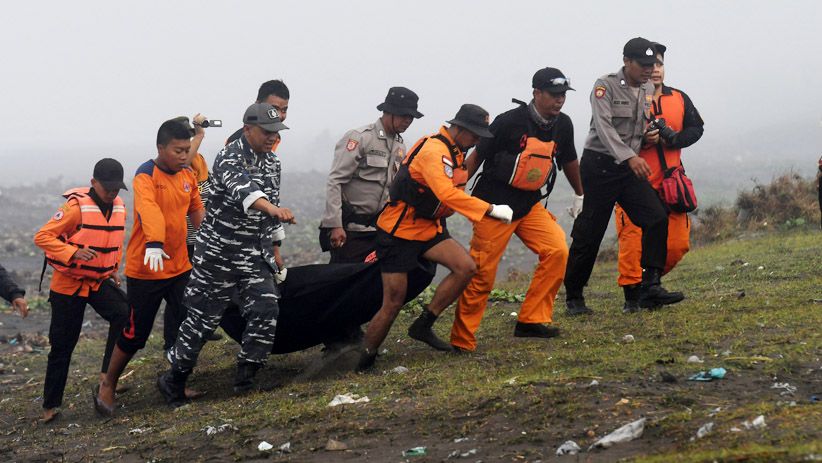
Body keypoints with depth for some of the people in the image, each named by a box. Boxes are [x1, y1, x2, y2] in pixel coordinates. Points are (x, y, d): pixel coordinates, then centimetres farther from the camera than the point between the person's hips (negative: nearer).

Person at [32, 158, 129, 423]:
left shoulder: (119, 207, 0)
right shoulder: (76, 207, -20)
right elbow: (42, 237, -22)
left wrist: (114, 268, 9)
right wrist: (73, 253, -34)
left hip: (100, 281, 5)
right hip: (68, 283, -5)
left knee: (123, 314, -23)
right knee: (62, 345, 2)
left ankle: (108, 373, -11)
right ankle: (50, 404, 15)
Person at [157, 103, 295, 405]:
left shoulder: (271, 163, 9)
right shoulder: (230, 159, -17)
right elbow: (242, 190, -39)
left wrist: (274, 248, 25)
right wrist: (274, 209, -56)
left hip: (255, 255, 6)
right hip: (219, 253, -6)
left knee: (265, 311, -11)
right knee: (203, 317, 1)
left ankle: (245, 378, -1)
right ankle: (174, 379, 16)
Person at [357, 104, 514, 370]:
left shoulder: (454, 153, 8)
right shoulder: (434, 151, -23)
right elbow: (447, 194, -37)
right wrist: (491, 210, -36)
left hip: (428, 228, 9)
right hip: (399, 232, -9)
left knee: (466, 267, -13)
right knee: (393, 304, -6)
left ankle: (423, 326, -4)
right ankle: (363, 364, 9)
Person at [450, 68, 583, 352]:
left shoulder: (563, 125, 1)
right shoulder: (510, 122, -16)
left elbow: (569, 161, 20)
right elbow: (478, 155, -9)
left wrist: (580, 195, 33)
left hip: (530, 205, 6)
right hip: (494, 204, -6)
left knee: (557, 251, -14)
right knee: (482, 273, -6)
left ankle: (531, 321, -5)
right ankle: (461, 341, 3)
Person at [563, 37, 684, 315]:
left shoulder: (649, 90, 11)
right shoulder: (605, 86, -11)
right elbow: (604, 127, -23)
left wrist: (651, 136, 1)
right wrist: (629, 157, -35)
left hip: (630, 167, 6)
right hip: (599, 165, -6)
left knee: (657, 218, -12)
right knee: (589, 233, -2)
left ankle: (650, 288, -12)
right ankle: (573, 297, 11)